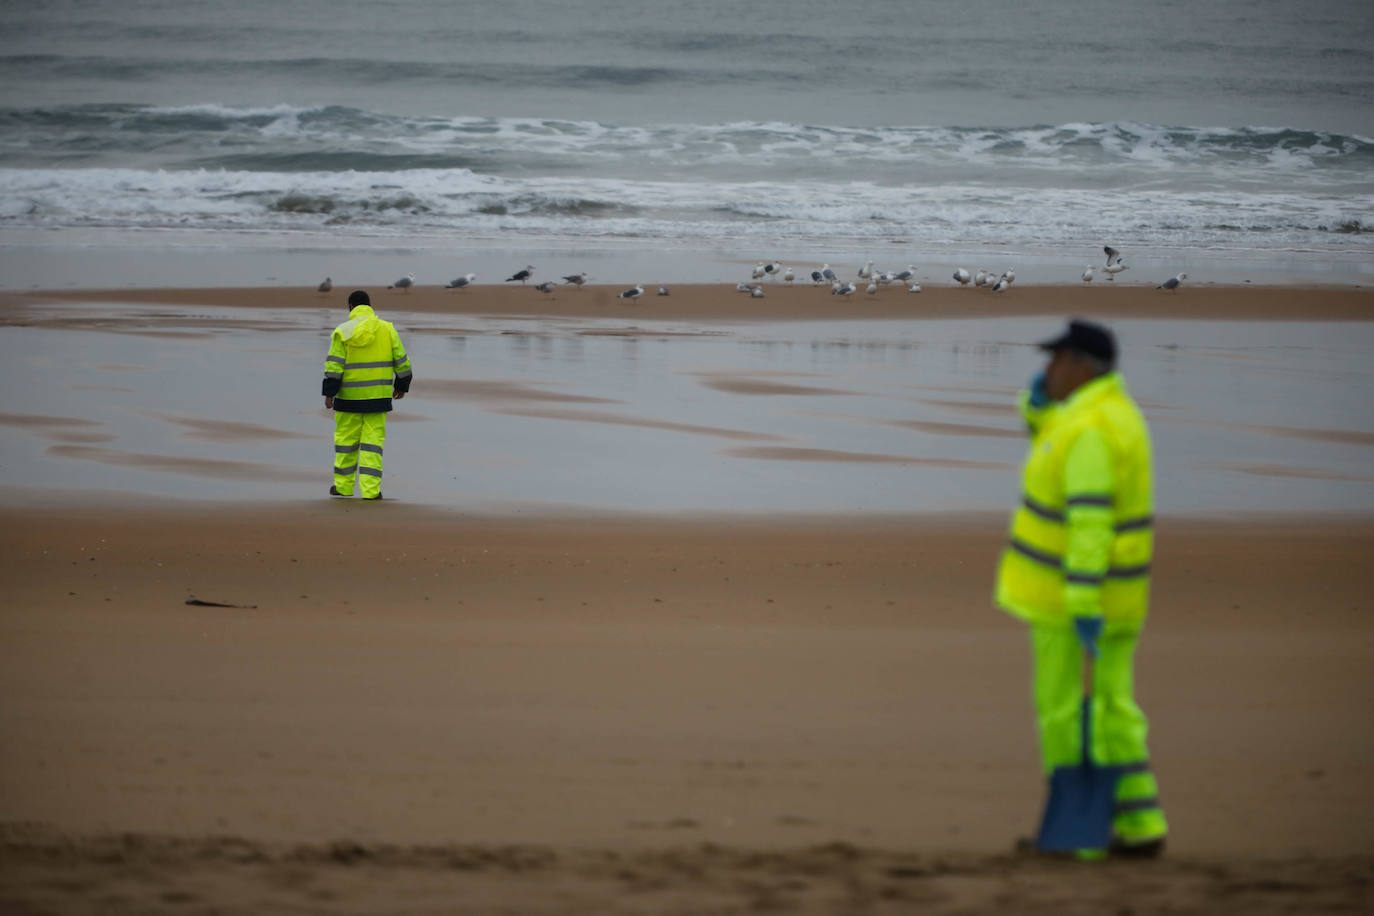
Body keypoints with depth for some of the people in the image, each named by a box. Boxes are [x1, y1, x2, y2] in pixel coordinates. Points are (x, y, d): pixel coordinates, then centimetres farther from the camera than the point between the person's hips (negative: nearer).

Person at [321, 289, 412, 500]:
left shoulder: (343, 332, -6)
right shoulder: (387, 329, 1)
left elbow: (334, 366, -11)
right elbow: (401, 361, 5)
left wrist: (329, 393, -8)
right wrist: (402, 385, 19)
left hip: (349, 397, -1)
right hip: (378, 396, 1)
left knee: (346, 439, 12)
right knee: (372, 442, 3)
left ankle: (344, 485, 19)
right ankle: (370, 489, -5)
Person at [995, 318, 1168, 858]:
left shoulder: (1090, 431, -22)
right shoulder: (1114, 409, 11)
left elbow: (1091, 521, -27)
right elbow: (1048, 436, 27)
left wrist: (1084, 605, -30)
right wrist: (1040, 396, 5)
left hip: (1076, 590, -10)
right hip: (1116, 590, 10)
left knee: (1066, 708, 0)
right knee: (1110, 707, 11)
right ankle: (1140, 824, 8)